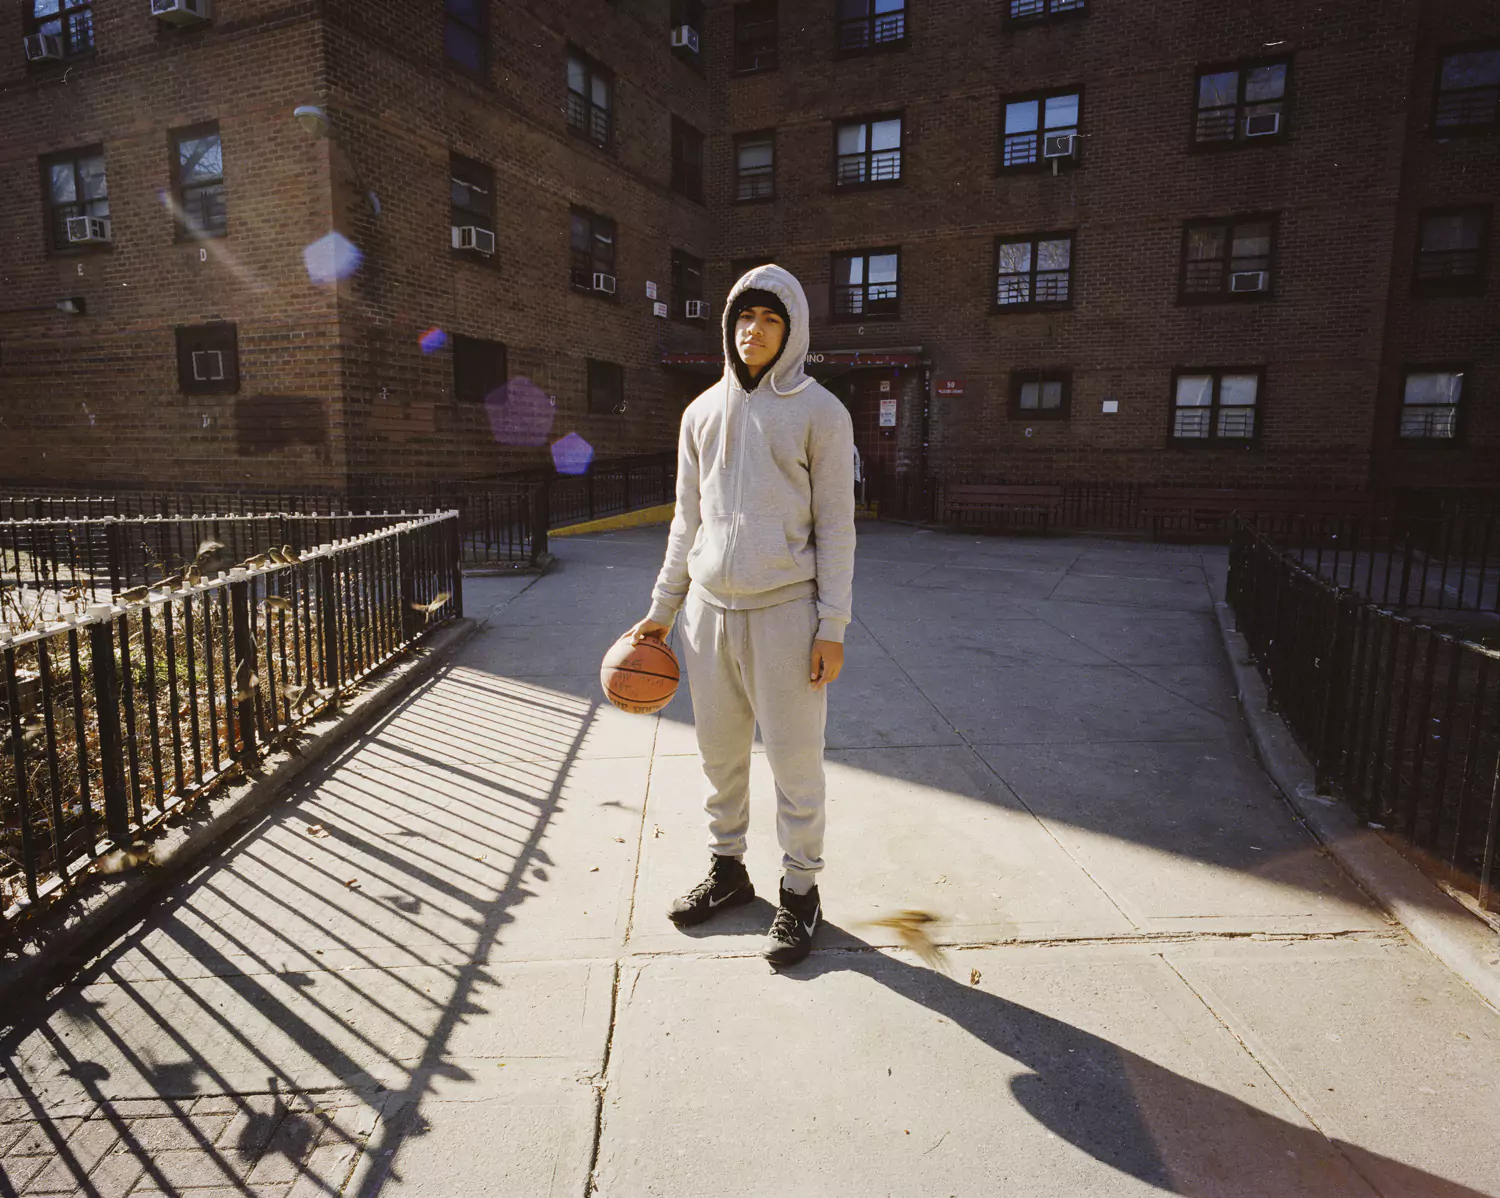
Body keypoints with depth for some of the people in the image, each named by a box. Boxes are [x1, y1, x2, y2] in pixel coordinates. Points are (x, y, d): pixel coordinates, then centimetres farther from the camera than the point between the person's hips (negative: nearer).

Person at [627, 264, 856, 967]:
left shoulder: (819, 411, -1)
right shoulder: (703, 413, 12)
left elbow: (835, 525, -4)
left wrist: (832, 627, -10)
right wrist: (662, 608, 14)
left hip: (785, 610, -4)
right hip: (709, 609, 5)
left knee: (795, 760, 2)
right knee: (719, 753, 13)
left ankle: (800, 892, 20)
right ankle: (727, 869, 33)